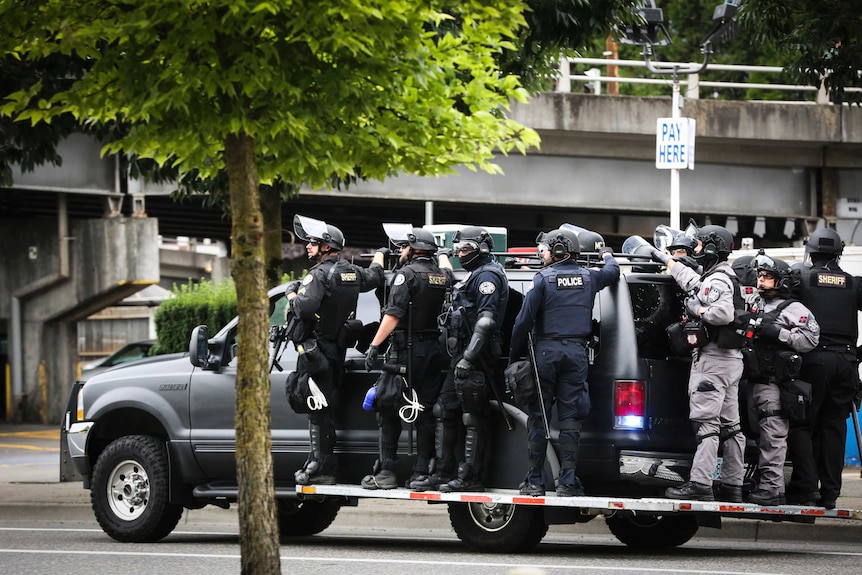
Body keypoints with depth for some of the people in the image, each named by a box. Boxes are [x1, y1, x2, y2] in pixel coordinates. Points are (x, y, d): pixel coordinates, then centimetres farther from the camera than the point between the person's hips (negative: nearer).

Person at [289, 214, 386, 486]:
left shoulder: (320, 274, -16)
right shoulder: (351, 272, 10)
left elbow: (305, 308, -29)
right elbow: (374, 276, 32)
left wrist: (292, 296, -7)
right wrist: (379, 255, 52)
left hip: (317, 350, -9)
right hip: (338, 348, 9)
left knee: (318, 412, -9)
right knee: (325, 409, 13)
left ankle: (322, 467, -11)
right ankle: (319, 462, 17)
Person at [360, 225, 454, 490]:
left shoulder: (407, 274, -10)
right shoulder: (442, 275, 10)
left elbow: (393, 314, -18)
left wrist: (374, 345, -18)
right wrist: (443, 254, 53)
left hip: (406, 351, -6)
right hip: (434, 350, 6)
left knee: (389, 411, -1)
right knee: (425, 412, 7)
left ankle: (385, 472, -5)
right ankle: (421, 473, 5)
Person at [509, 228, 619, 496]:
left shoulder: (544, 278, -5)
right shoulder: (589, 277, 8)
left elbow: (524, 320, -9)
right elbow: (613, 272, 32)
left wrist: (514, 354, -1)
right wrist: (608, 255, 54)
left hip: (546, 351, -3)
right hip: (576, 352, 3)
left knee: (537, 416, 3)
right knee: (570, 418, 2)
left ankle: (535, 481, 2)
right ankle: (567, 481, -3)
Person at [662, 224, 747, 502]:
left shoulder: (716, 280, -14)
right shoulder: (728, 277, 19)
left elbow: (724, 313, -31)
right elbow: (695, 284, 39)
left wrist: (697, 311, -14)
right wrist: (672, 264, 52)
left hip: (712, 358, -10)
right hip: (732, 358, 10)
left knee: (705, 422, -13)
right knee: (730, 425, 10)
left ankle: (700, 484, -19)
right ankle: (732, 486, 13)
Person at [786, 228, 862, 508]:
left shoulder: (800, 277, 1)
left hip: (812, 357, -3)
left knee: (801, 425, 1)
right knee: (834, 427, 8)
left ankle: (806, 488, -10)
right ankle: (830, 492, 7)